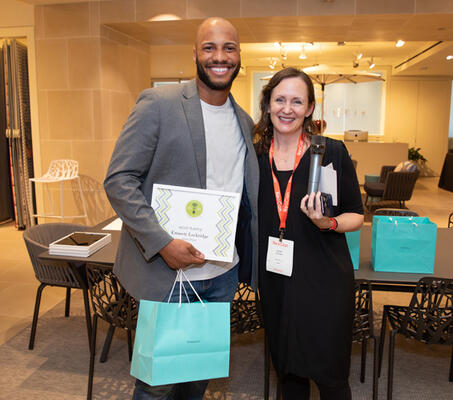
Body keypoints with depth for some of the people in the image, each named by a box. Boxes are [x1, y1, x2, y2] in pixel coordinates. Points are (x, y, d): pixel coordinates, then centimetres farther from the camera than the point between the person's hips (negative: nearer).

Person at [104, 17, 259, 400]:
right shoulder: (158, 103, -11)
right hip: (167, 272, -5)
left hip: (223, 273, 6)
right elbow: (119, 180, -14)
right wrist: (162, 242, -21)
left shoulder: (244, 121, 9)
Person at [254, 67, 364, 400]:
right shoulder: (255, 157, 2)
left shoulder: (332, 152, -8)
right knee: (287, 370, 19)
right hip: (275, 282, 3)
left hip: (324, 282, -3)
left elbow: (356, 215, -2)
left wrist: (328, 223, -21)